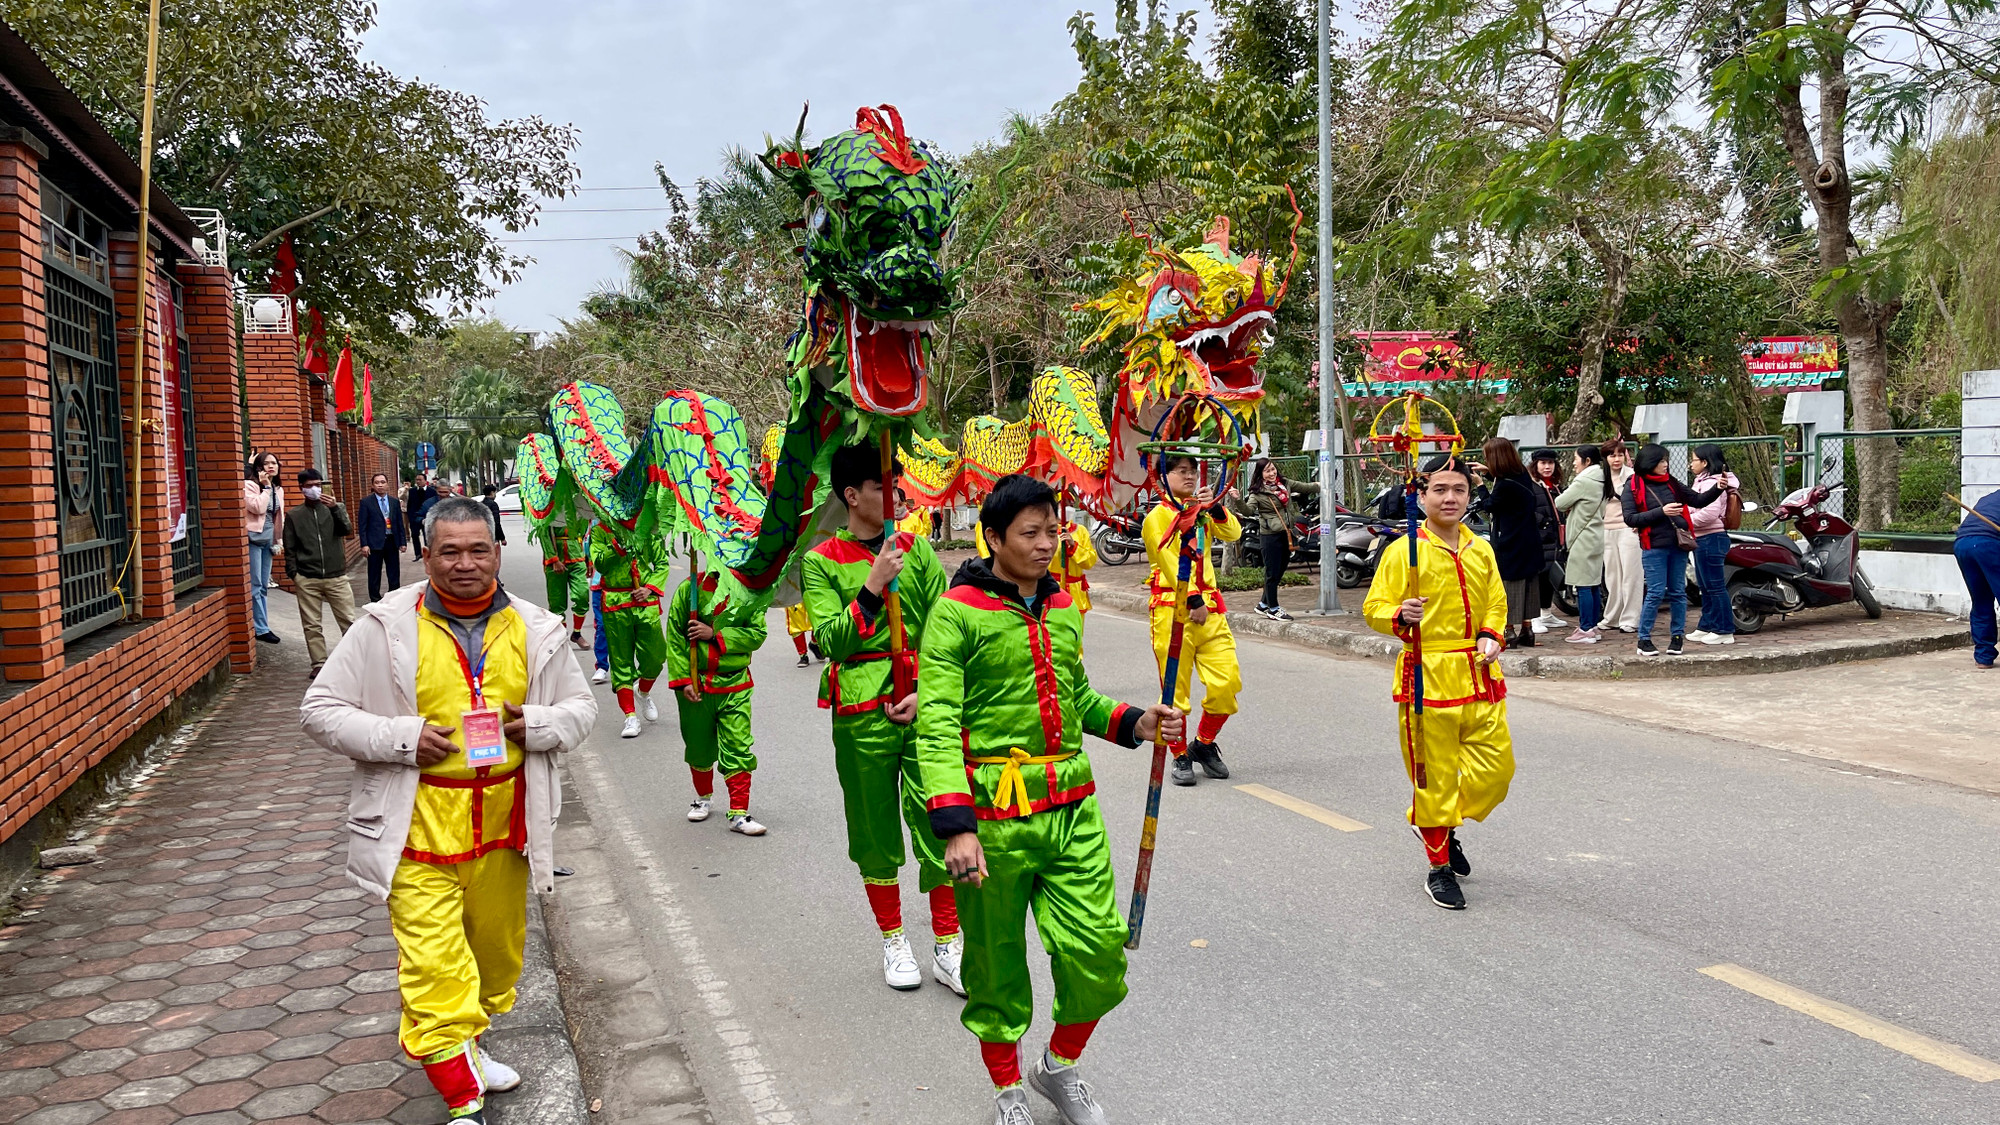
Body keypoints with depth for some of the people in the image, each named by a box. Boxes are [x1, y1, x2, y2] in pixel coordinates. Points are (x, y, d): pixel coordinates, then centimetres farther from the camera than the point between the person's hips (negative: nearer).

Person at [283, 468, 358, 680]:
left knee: (348, 621, -2)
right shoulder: (293, 515, 8)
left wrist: (334, 509, -19)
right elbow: (290, 548, 8)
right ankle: (319, 664, 11)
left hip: (336, 577, 0)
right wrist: (293, 574, 0)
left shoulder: (336, 507, 9)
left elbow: (348, 530, -7)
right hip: (307, 580, 0)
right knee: (311, 625, 3)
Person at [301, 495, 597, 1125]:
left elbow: (582, 706, 13)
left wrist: (535, 724, -8)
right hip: (419, 827, -4)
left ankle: (468, 1045, 44)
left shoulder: (533, 629, 4)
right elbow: (320, 711, -2)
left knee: (497, 946, 18)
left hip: (503, 821, 4)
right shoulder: (387, 627, -5)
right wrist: (402, 738, -16)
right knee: (435, 965, -8)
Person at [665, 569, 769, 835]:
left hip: (735, 685, 0)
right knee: (698, 745, 15)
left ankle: (738, 813, 1)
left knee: (738, 748, -6)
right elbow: (675, 638, -3)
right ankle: (704, 796, 40)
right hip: (695, 683, 0)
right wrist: (683, 680, -9)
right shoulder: (690, 588, -5)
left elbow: (757, 633, -7)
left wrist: (715, 634, -17)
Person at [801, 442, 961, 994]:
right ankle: (893, 941, 26)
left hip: (923, 707, 1)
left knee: (938, 823, -1)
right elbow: (831, 642, -10)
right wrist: (873, 585, -19)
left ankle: (948, 945, 12)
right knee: (875, 829, 9)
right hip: (861, 714, -1)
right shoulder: (822, 562, 1)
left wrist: (928, 694, -6)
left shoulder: (918, 550, 8)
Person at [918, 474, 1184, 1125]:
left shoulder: (1063, 607, 11)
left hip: (1072, 808, 5)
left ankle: (1059, 1068, 30)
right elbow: (937, 728, -14)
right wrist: (956, 826, -23)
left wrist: (1136, 723, 6)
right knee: (998, 965, 9)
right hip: (995, 813, -5)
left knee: (1099, 949, 1)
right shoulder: (957, 613, -9)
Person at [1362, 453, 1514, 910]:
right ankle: (1440, 869, 17)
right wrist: (1398, 615, -26)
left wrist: (1490, 637, -1)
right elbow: (1373, 608, -5)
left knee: (1496, 766, 6)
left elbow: (1496, 605, 18)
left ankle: (1442, 826, 32)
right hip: (1428, 676, -5)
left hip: (1479, 675, 5)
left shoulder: (1481, 550, 10)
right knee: (1435, 775, 1)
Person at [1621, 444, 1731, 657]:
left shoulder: (1670, 483, 13)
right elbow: (1630, 519, -9)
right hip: (1654, 547, -5)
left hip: (1678, 545, 5)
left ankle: (1677, 636, 15)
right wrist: (1661, 512, -15)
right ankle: (1644, 639, 3)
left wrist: (1718, 489, -2)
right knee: (1655, 593, -6)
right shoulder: (1633, 487, -1)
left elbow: (1697, 500, 15)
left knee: (1678, 592, 7)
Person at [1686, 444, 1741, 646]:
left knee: (1715, 586, -6)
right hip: (1703, 539, 11)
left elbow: (1710, 513, -25)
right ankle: (1706, 626, 23)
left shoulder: (1711, 482, -14)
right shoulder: (1702, 481, 19)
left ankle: (1724, 631, -2)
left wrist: (1685, 521, -16)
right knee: (1705, 586, 16)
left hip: (1711, 539, -11)